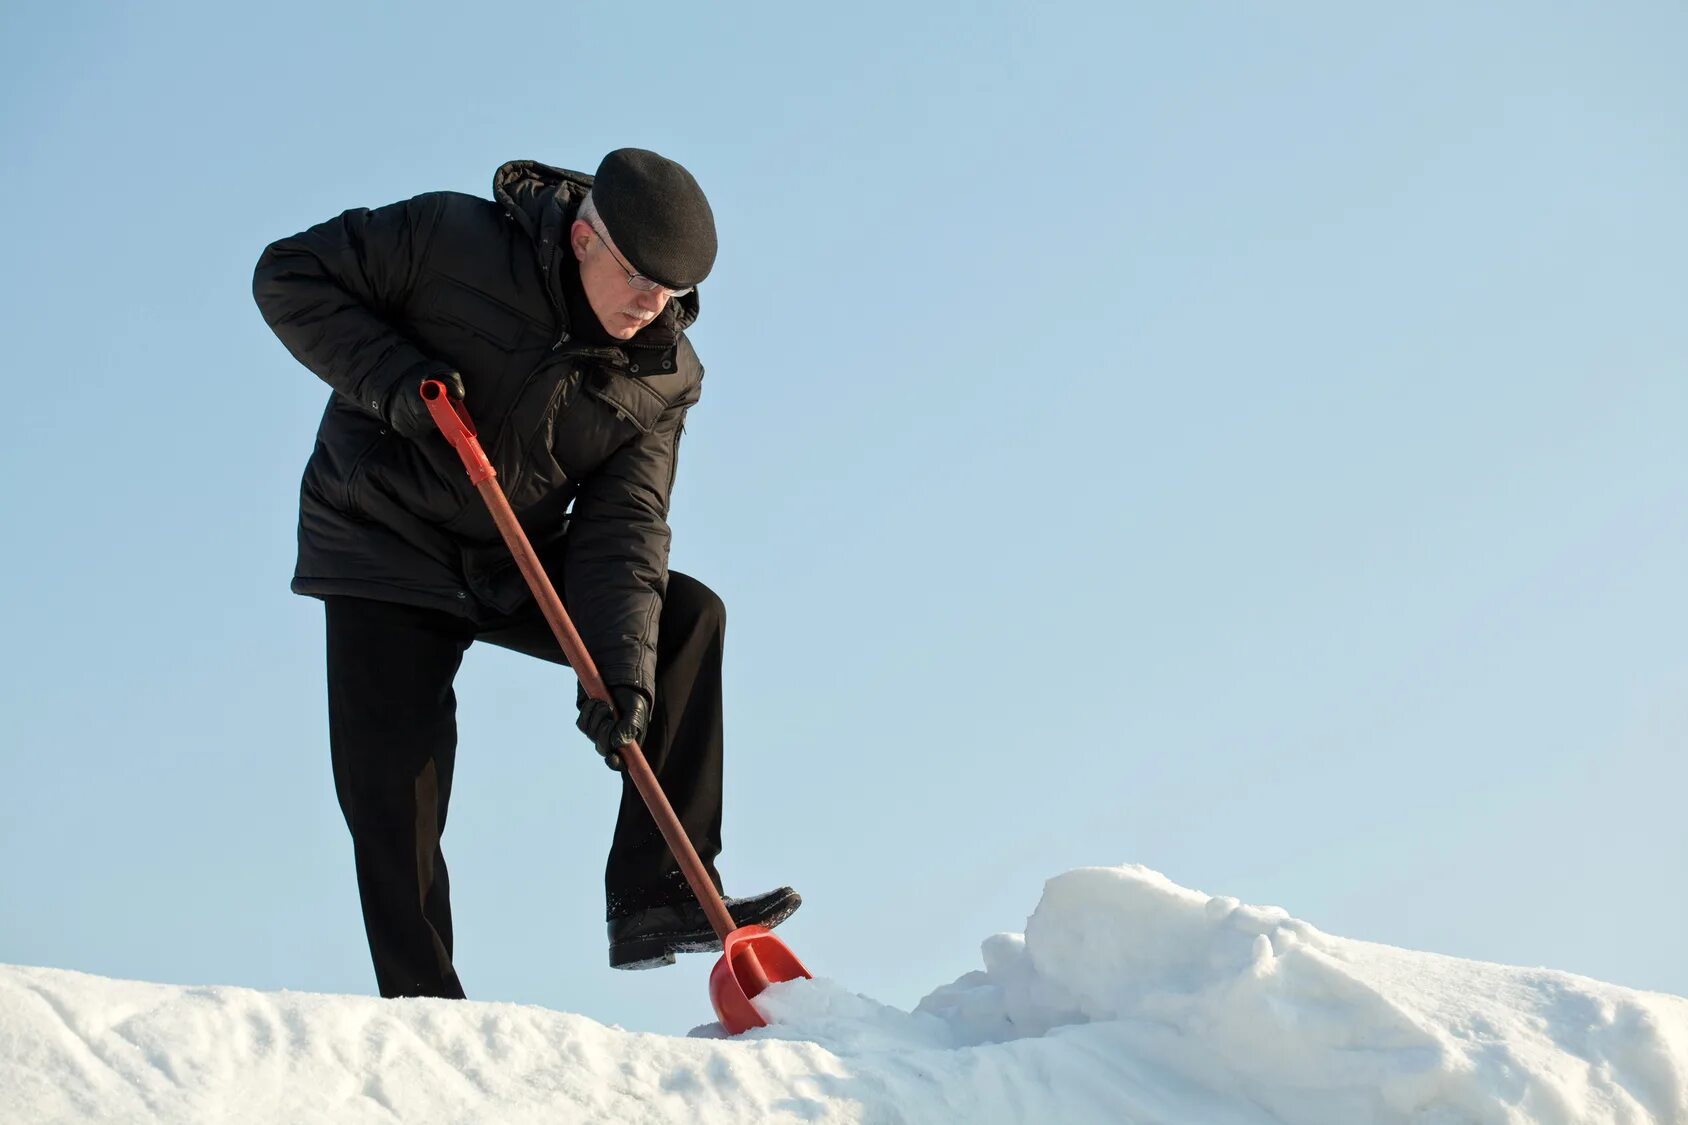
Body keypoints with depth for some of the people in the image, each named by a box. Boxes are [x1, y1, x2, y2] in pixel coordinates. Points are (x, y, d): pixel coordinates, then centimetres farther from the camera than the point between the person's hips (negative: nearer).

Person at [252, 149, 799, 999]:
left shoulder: (664, 377, -8)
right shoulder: (451, 241, -19)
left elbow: (620, 529, -12)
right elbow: (291, 275, -12)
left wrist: (623, 669, -26)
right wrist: (390, 378, -27)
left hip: (519, 572, 4)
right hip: (384, 555, -4)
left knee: (688, 616, -10)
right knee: (395, 816, -10)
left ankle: (657, 894, -12)